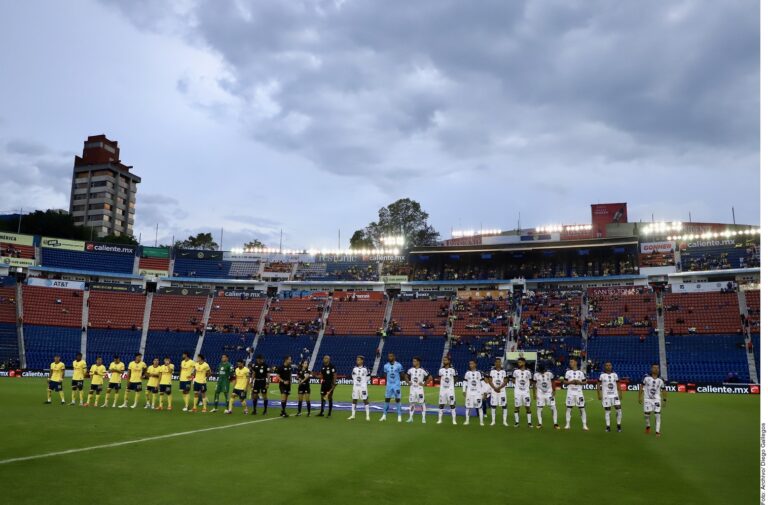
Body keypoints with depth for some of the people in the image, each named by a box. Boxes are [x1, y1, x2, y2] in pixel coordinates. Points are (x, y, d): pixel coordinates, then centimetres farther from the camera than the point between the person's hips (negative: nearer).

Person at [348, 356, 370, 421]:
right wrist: (354, 382, 11)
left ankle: (367, 415, 5)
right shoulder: (354, 368, 4)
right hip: (355, 386, 4)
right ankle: (353, 415, 15)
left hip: (363, 387, -4)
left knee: (365, 400, -2)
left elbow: (368, 376, 2)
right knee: (354, 400, 7)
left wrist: (365, 382, 0)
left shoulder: (365, 369, -8)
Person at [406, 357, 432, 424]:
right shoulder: (410, 370, 3)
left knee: (422, 403, -2)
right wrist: (408, 382, 6)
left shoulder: (422, 370, -9)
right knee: (411, 403, 7)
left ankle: (423, 418, 6)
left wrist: (424, 383, -8)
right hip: (412, 388, 4)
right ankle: (410, 418, 16)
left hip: (420, 389, -4)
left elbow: (430, 377, -5)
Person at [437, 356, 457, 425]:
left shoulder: (452, 370, -2)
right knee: (441, 405, 6)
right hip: (442, 389, 2)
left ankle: (454, 420, 4)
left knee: (452, 405, -2)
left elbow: (455, 379, 7)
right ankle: (440, 419, 13)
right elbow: (439, 379, 12)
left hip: (450, 389, -2)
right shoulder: (441, 370, 4)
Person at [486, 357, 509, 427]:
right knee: (493, 405, 2)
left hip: (502, 390, 0)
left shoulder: (504, 371, 1)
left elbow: (505, 382, -3)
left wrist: (499, 388, -14)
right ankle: (493, 421, 10)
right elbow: (490, 381, 1)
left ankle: (504, 421, 5)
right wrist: (495, 388, -11)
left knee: (504, 405, -2)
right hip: (494, 390, 1)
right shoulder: (492, 371, 3)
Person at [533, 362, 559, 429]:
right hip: (540, 394, 0)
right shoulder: (536, 375, -6)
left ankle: (555, 423, 2)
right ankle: (539, 423, 9)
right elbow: (534, 385, 2)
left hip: (549, 393, 0)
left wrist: (553, 391, -3)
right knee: (539, 408, -2)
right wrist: (534, 393, -1)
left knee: (554, 408, -5)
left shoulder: (549, 374, -7)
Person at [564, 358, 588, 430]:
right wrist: (570, 382, -12)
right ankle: (567, 424, 9)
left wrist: (580, 382, -12)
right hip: (570, 392, 1)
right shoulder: (568, 372, 5)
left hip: (579, 392, -1)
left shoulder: (581, 372, 3)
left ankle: (584, 425, 7)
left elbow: (585, 382, 7)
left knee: (582, 408, -1)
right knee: (568, 408, 0)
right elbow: (565, 382, 7)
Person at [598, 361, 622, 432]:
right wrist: (599, 394, -4)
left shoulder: (615, 375, 6)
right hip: (606, 396, -2)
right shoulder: (602, 375, -2)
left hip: (615, 395, 2)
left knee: (618, 410, -5)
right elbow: (598, 385, 1)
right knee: (607, 411, 2)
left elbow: (618, 385, 10)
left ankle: (618, 425, 11)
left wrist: (620, 394, 4)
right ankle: (608, 427, 9)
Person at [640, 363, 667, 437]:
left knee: (658, 415, -7)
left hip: (656, 399, 1)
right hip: (647, 399, -1)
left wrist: (664, 400, 6)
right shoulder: (647, 378, -7)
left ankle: (658, 431, 0)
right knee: (647, 414, 5)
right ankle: (648, 427, 32)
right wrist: (640, 397, -2)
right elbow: (641, 387, 0)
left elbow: (663, 390, 8)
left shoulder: (660, 380, -2)